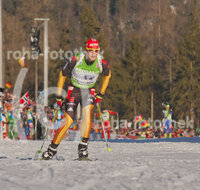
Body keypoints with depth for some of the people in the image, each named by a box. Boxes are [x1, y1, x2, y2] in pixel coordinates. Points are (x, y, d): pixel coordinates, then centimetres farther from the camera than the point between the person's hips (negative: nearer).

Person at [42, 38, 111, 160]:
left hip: (89, 91, 1)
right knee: (68, 121, -10)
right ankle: (52, 149, 6)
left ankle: (83, 146, -24)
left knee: (87, 112, -29)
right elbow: (63, 74, -5)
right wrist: (59, 95, -3)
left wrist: (101, 94, 7)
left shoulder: (102, 63, -16)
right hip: (74, 90, -1)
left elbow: (108, 75, 8)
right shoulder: (76, 60, -22)